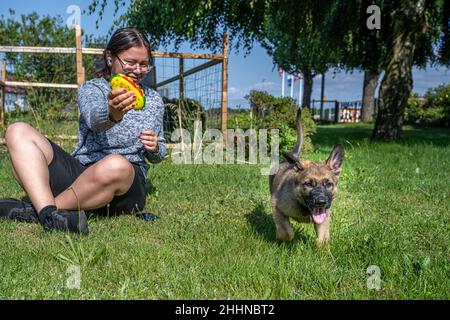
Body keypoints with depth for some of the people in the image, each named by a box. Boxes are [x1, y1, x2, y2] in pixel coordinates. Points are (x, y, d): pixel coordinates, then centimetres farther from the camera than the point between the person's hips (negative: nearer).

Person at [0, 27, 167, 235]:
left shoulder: (154, 101, 14)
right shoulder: (91, 89, 6)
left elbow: (157, 155, 23)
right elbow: (94, 119, -19)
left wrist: (155, 149, -3)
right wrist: (112, 114, -44)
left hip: (127, 184, -1)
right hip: (79, 173, 1)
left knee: (117, 165, -39)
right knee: (18, 132, -16)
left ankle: (34, 211, -22)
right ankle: (50, 215, -37)